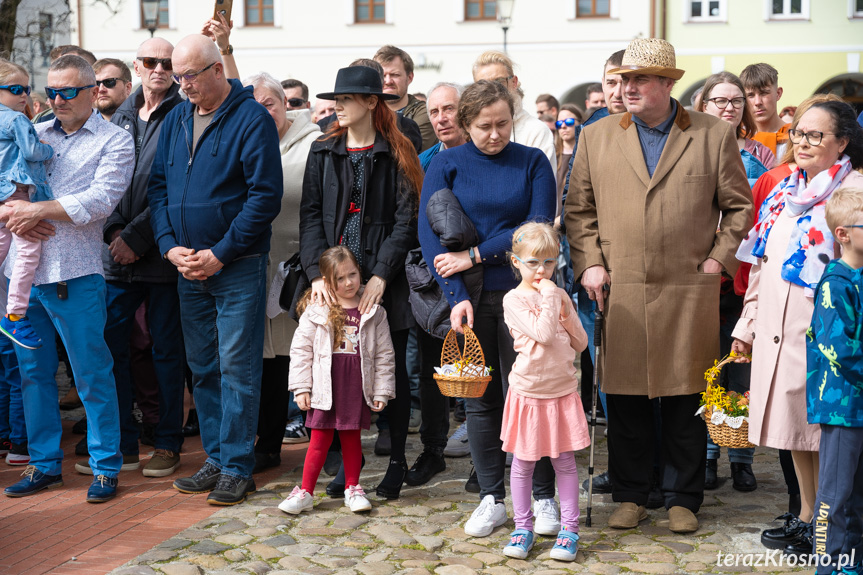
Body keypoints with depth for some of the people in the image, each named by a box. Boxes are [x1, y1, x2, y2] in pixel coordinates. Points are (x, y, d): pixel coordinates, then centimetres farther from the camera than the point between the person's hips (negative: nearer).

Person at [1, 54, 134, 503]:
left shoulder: (115, 141, 1)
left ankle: (105, 467, 10)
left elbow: (100, 199, -12)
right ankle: (44, 463, 22)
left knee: (92, 374, -1)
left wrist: (40, 209, -17)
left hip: (75, 273, -5)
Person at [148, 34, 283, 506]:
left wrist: (220, 254, -14)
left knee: (236, 368, -3)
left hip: (239, 267, -6)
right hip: (188, 267, 6)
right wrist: (170, 246, -3)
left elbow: (266, 196, -13)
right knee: (202, 367, 10)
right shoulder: (175, 120, 11)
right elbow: (157, 186, 13)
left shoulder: (252, 119, -8)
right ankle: (216, 459, 20)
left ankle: (237, 467, 4)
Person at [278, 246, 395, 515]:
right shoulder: (316, 311, -2)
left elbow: (384, 354, 6)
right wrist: (301, 388, -4)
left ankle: (352, 488, 24)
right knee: (320, 439, 3)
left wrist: (382, 391, 3)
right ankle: (305, 491, 13)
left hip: (357, 388, 1)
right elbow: (300, 350, 0)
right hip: (324, 388, -1)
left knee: (352, 437, 10)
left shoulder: (373, 312, 3)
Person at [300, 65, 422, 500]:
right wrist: (318, 273, -11)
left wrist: (381, 276, -15)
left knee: (392, 369, 5)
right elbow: (311, 216, 3)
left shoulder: (396, 154, 0)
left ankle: (397, 461, 16)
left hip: (384, 283, -2)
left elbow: (405, 220, -6)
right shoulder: (323, 153, 9)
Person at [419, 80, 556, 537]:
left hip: (520, 292, -1)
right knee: (480, 399, 7)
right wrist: (456, 296, -14)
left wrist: (475, 255, -12)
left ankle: (543, 498, 12)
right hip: (469, 296, 1)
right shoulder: (446, 165, 3)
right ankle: (492, 498, 17)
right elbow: (430, 234, -4)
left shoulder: (533, 163, 4)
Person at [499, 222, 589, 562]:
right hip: (528, 391, -3)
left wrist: (568, 320, -8)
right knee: (523, 463, 7)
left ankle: (570, 529, 13)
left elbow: (581, 344, 9)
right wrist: (549, 296, -17)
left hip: (563, 391, 4)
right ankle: (523, 527, 19)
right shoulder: (514, 300, -10)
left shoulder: (561, 297, 7)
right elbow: (543, 333, -23)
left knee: (564, 461, 6)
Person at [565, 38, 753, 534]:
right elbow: (579, 209, 12)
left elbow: (739, 204, 9)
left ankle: (683, 500, 18)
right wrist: (589, 263, 1)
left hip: (689, 292, -1)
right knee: (625, 399, 5)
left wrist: (719, 257, 0)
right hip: (620, 292, 1)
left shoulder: (714, 135, 4)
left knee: (686, 399, 5)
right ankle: (631, 497, 19)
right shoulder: (596, 138, 9)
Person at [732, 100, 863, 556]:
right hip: (776, 330, 7)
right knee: (792, 425, 13)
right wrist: (748, 324, 17)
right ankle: (807, 516, 26)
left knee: (823, 429, -1)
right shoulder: (783, 192, 14)